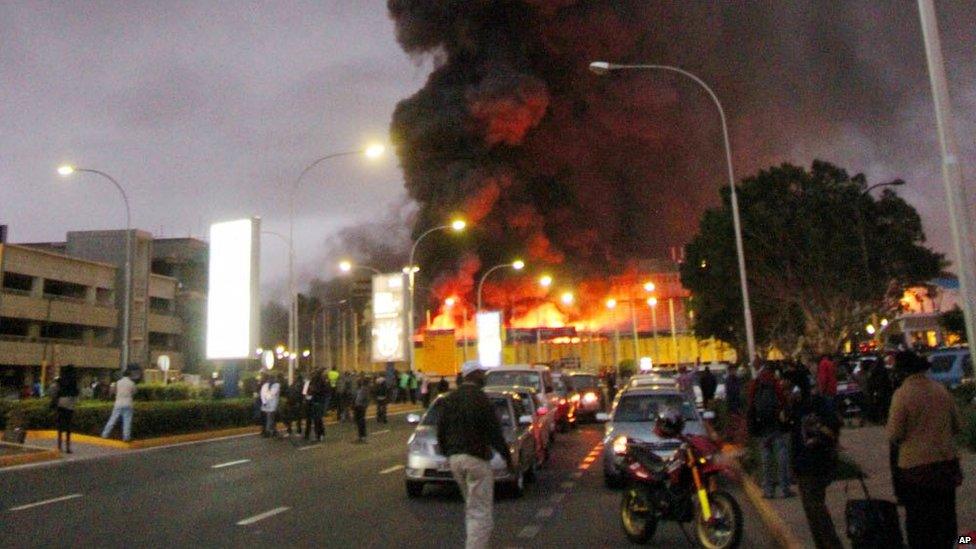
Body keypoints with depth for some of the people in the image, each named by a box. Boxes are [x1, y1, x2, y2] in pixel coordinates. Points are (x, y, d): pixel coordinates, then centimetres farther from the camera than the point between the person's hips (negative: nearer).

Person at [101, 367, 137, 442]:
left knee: (112, 420, 9)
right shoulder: (132, 383, -3)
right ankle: (126, 437, -1)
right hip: (127, 404, -2)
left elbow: (115, 391, 16)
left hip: (118, 403, 2)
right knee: (127, 421, 1)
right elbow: (134, 392, 11)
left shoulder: (118, 382, 4)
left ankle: (105, 434, 12)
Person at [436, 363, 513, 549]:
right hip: (476, 457, -7)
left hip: (454, 458, 8)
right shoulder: (480, 398, -13)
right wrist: (507, 456, -3)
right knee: (480, 512, -2)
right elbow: (494, 432, -13)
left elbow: (441, 430, 13)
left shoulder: (450, 399, 8)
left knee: (471, 507, 23)